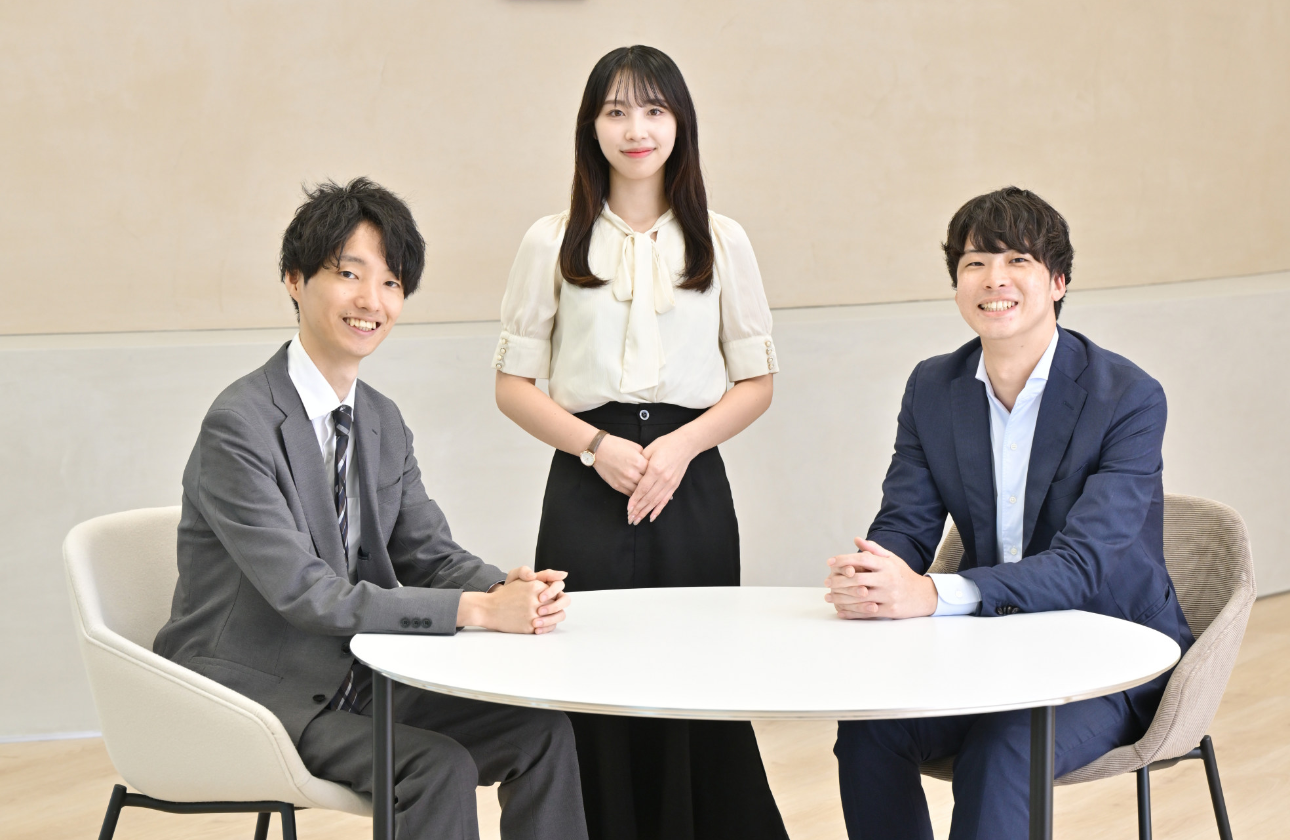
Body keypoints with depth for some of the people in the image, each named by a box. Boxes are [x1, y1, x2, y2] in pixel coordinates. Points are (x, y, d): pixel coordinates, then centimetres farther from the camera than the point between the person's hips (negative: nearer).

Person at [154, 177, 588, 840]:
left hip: (352, 684, 8)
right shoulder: (239, 424, -19)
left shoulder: (383, 423, 9)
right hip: (253, 693, -7)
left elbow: (428, 553, 10)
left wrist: (514, 589, -14)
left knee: (542, 730, -8)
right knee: (439, 767, -26)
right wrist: (477, 610, -28)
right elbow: (304, 592, -25)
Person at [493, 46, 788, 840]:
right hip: (587, 488, -1)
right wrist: (597, 447, -10)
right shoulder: (552, 243, 5)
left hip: (691, 487, 1)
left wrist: (681, 446, -9)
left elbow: (756, 382, 8)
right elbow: (513, 383, 5)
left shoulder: (722, 242, 8)